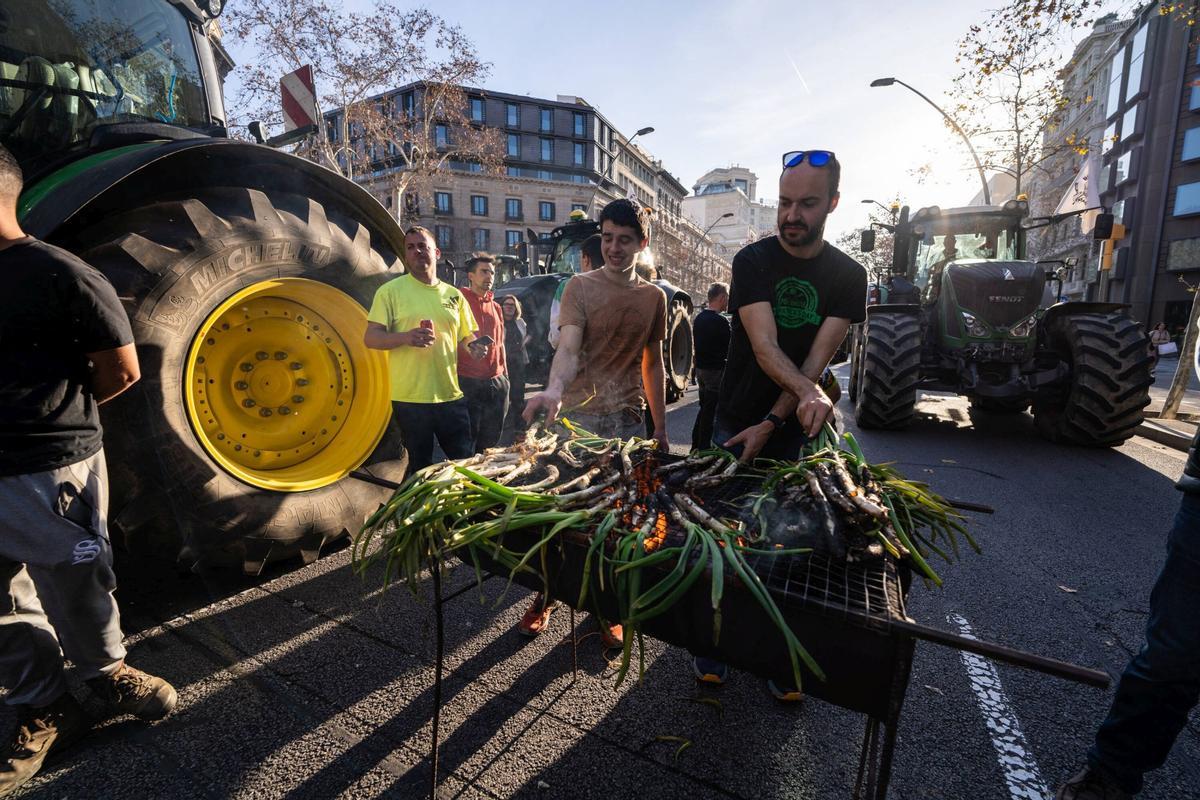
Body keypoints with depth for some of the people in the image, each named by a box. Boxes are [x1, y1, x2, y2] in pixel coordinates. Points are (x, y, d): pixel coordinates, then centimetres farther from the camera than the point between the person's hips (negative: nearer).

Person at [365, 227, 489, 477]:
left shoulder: (454, 294, 11)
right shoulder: (391, 290, 0)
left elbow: (466, 336, 19)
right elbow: (370, 338, -4)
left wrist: (474, 346, -4)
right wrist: (406, 337, -23)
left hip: (451, 395, 3)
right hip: (410, 397, -3)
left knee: (465, 462, 11)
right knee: (421, 467, 8)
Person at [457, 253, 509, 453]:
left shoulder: (496, 307, 16)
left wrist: (505, 376, 17)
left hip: (496, 382, 6)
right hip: (468, 382, -6)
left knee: (490, 443, 13)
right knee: (465, 445, 1)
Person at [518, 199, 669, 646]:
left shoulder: (654, 297, 10)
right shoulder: (581, 287, -1)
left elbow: (653, 364, 14)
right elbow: (568, 346, -17)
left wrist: (660, 427, 13)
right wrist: (554, 389, -38)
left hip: (629, 420, 3)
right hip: (578, 415, -2)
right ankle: (544, 597, 26)